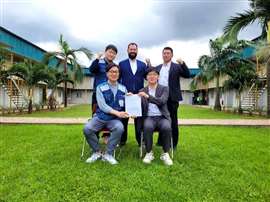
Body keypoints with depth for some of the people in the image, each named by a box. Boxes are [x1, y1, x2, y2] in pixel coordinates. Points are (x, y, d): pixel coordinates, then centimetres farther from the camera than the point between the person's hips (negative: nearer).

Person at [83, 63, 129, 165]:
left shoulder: (123, 89, 10)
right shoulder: (100, 87, 3)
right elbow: (102, 105, -9)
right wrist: (117, 113, -21)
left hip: (114, 119, 1)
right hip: (100, 117, 0)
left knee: (119, 128, -32)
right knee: (87, 129, -27)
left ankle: (108, 154, -10)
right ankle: (97, 152, 0)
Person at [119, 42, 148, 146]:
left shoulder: (142, 64, 12)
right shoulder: (121, 64, 7)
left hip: (139, 95, 1)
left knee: (139, 118, 6)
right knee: (124, 118, 7)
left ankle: (140, 139, 17)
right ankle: (122, 139, 19)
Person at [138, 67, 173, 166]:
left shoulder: (164, 88, 7)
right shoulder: (142, 91, 12)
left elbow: (162, 101, -12)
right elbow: (139, 107, 8)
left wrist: (148, 96, -23)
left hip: (162, 117, 0)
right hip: (149, 117, 1)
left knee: (167, 128, -33)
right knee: (148, 127, -34)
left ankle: (165, 154, -12)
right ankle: (149, 153, -13)